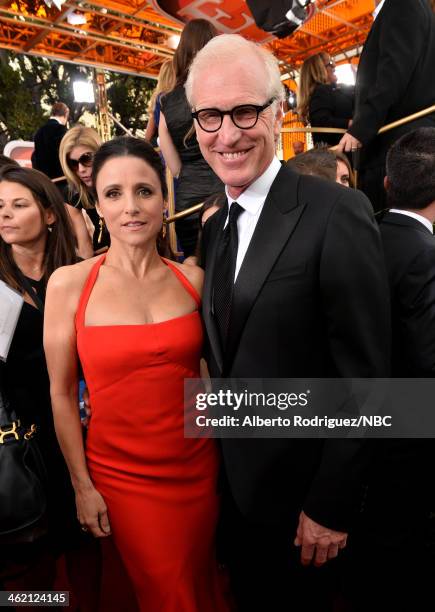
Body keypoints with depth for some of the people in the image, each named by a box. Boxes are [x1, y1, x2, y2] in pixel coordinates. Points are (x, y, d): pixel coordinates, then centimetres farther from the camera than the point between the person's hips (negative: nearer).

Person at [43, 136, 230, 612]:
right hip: (122, 475, -2)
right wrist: (82, 486, -2)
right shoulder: (69, 284, -11)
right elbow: (62, 393, -5)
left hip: (198, 465, 2)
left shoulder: (192, 279, -4)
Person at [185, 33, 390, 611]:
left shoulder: (338, 212, -21)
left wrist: (331, 506, -15)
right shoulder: (214, 229, 3)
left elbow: (364, 376, -19)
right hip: (234, 479, 6)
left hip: (300, 493, -6)